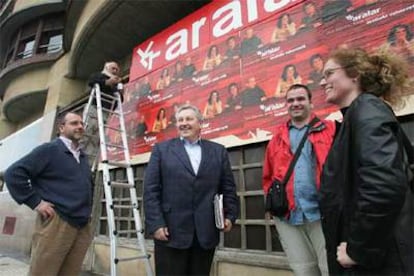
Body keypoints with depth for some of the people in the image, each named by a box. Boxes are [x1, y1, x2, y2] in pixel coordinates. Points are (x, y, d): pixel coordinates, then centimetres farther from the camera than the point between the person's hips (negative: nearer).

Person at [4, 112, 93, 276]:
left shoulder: (83, 157, 20)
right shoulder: (49, 150, -1)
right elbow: (14, 173, -9)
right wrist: (35, 202, -12)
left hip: (83, 227, 6)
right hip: (56, 223, -6)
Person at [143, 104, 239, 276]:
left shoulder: (218, 151, 11)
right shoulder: (161, 149, 5)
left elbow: (228, 188, 10)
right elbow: (151, 190, -1)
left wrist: (230, 215, -1)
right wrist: (156, 224, -9)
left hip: (207, 232, 2)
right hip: (170, 231, -1)